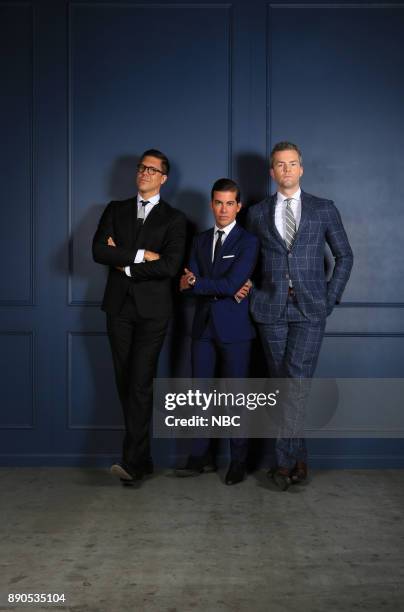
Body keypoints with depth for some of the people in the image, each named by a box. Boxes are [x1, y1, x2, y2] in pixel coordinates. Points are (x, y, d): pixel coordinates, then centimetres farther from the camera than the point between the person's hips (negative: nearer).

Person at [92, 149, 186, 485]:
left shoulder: (174, 218, 3)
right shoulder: (115, 209, 13)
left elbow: (170, 266, -12)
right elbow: (99, 250, -3)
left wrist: (124, 264, -7)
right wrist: (140, 255, -10)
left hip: (153, 309, -4)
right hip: (119, 306, 4)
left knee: (141, 383, -12)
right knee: (126, 383, 6)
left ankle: (133, 460, -13)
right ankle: (144, 458, 15)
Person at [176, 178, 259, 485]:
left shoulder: (248, 241, -3)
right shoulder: (201, 240, 14)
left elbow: (231, 283, -16)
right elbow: (188, 282, 2)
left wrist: (195, 283, -7)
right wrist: (228, 289, -13)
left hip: (234, 327, -5)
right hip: (204, 325, 5)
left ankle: (239, 461, 12)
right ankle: (201, 457, 15)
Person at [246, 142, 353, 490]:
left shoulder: (324, 209, 7)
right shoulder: (257, 213, 10)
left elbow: (344, 256, 10)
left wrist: (331, 298, 2)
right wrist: (255, 294, 3)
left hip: (310, 308, -2)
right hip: (272, 309, 2)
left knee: (296, 381, -13)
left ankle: (285, 461, -3)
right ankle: (298, 458, 15)